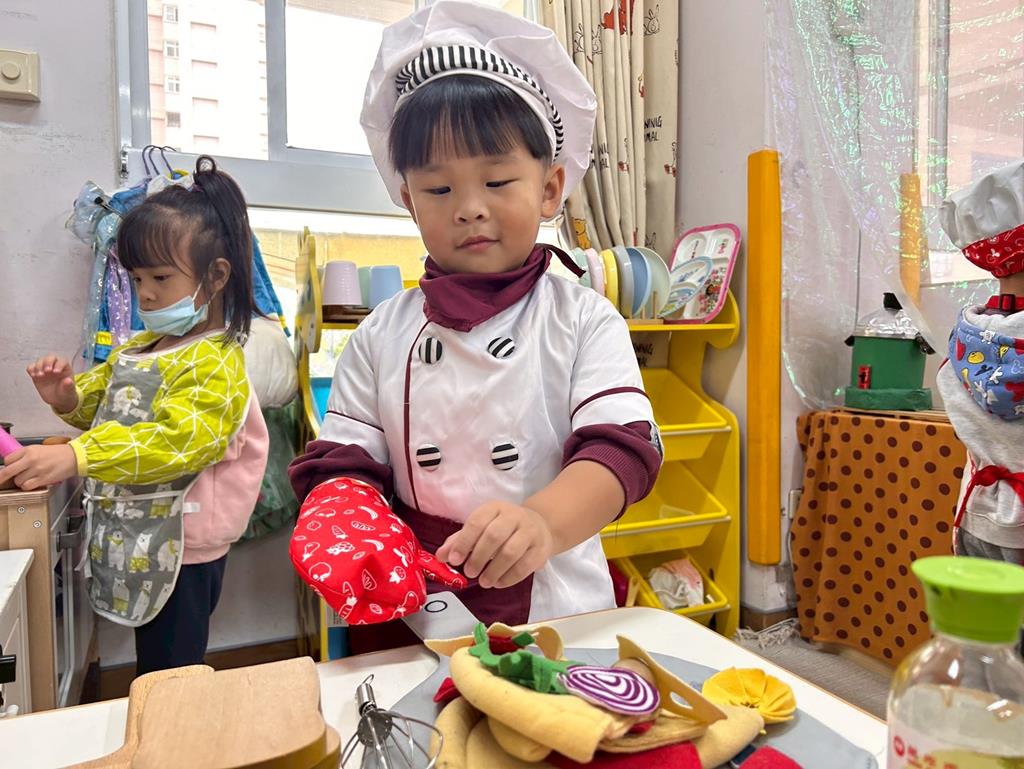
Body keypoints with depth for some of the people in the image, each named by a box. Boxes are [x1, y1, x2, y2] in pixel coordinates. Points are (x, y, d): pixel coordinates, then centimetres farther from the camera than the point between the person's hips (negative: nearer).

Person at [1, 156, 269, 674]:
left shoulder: (215, 363, -20)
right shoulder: (141, 348, 9)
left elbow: (173, 441, -33)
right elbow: (105, 401, 21)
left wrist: (75, 457, -42)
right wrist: (69, 397, -1)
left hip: (180, 553, -9)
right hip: (138, 541, 9)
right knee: (151, 662, 25)